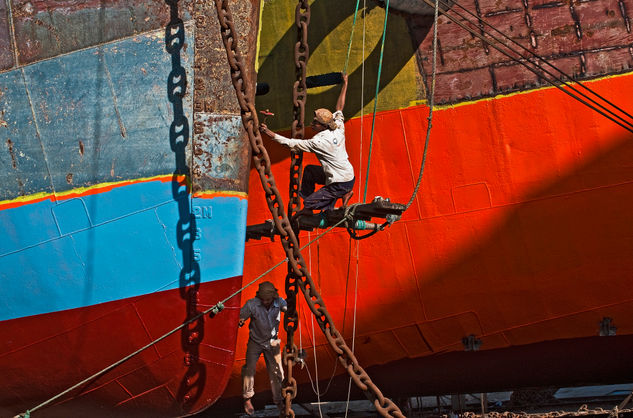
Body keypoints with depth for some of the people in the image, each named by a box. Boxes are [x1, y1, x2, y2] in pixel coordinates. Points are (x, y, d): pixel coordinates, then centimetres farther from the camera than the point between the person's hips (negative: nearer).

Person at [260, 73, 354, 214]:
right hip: (348, 175, 8)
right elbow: (340, 107, 14)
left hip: (340, 184, -8)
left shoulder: (318, 142, -22)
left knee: (308, 204, -2)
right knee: (309, 170, 25)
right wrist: (345, 84, 26)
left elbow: (289, 143, -20)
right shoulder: (338, 129, -3)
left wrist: (268, 132, -16)